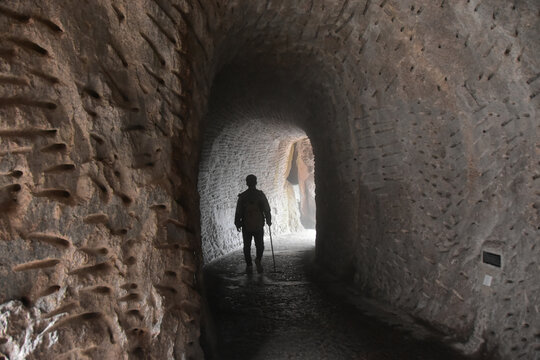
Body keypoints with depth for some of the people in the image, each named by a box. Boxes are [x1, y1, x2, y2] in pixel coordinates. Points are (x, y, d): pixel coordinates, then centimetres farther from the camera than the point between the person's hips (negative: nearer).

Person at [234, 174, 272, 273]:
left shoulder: (242, 196, -4)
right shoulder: (261, 195, -4)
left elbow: (238, 212, -4)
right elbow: (267, 210, -2)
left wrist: (237, 223, 7)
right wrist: (268, 221, 11)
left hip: (246, 226, 0)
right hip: (258, 225, 0)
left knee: (247, 246, 11)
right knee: (260, 245, 13)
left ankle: (249, 265, 10)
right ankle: (258, 259, -8)